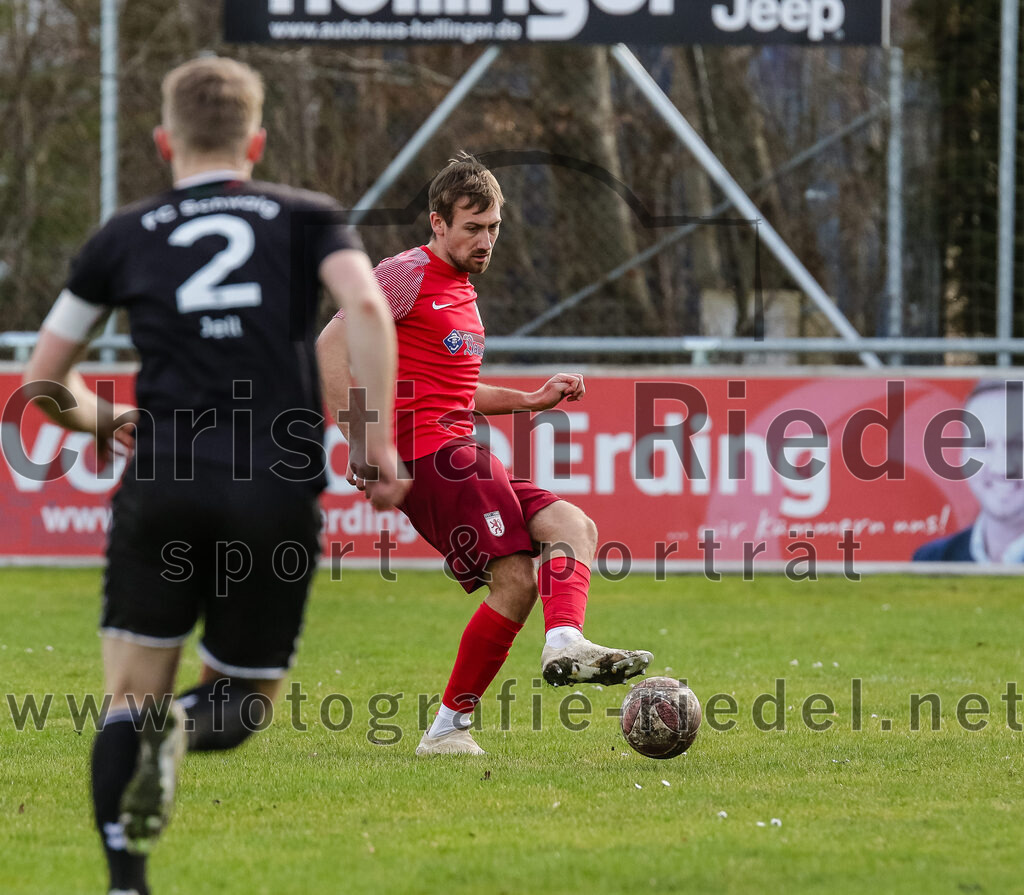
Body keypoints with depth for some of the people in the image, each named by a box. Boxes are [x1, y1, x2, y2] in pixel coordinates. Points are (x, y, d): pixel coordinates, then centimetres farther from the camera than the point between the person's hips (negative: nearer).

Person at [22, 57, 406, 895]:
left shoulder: (125, 236, 14)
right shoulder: (306, 218, 11)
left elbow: (43, 380, 18)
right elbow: (367, 308, -8)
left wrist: (100, 418, 38)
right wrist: (380, 444, -5)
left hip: (163, 485, 0)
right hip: (279, 495, 0)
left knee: (131, 699, 9)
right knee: (246, 698, 15)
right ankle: (189, 721, -21)